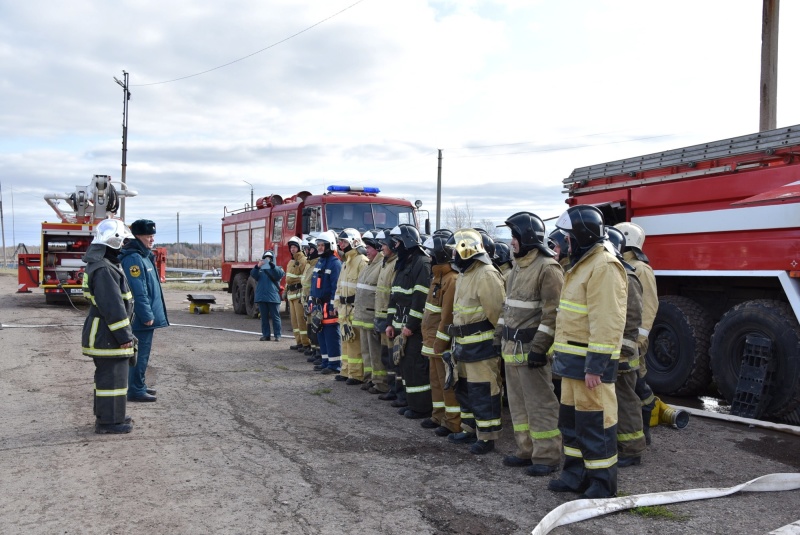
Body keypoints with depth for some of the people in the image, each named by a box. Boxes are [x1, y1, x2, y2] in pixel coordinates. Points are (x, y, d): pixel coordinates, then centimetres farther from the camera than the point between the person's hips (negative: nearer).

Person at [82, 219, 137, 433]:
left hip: (105, 335, 11)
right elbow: (113, 307, -24)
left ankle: (106, 416, 30)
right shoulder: (103, 270, -21)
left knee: (107, 376, 18)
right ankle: (108, 421, 5)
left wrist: (125, 334, 25)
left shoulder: (104, 265, 15)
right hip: (108, 336, -11)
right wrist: (124, 337, -21)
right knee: (112, 377, -3)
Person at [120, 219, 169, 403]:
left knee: (143, 352, 18)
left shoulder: (144, 256, 15)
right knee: (140, 354, -4)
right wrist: (147, 315, -21)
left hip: (146, 316, 10)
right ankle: (136, 391, 4)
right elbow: (138, 291, -23)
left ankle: (139, 385, 28)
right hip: (141, 318, -10)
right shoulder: (133, 258, -18)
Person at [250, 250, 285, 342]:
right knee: (264, 317, 6)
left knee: (275, 317, -1)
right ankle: (265, 335, 11)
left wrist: (272, 265, -24)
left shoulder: (277, 268, 10)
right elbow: (253, 275, -4)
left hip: (273, 297, -3)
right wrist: (257, 267, -22)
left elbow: (279, 275, -12)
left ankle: (277, 335, 1)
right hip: (261, 296, 3)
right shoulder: (260, 269, 15)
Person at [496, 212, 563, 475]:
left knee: (540, 404, -2)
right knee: (518, 403, 15)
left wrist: (539, 347, -22)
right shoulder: (516, 268, 15)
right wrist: (500, 334, 18)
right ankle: (526, 450, 26)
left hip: (531, 349, -10)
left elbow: (553, 313, -20)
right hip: (512, 348, 10)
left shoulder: (548, 268, -15)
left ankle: (547, 456, 8)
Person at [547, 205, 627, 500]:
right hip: (573, 360, 10)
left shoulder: (604, 267, -17)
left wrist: (595, 366, -25)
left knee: (595, 423, -1)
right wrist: (561, 350, 21)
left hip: (590, 361, -10)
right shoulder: (581, 265, 16)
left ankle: (602, 484, 10)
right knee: (570, 419, 17)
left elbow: (607, 322, -23)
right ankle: (576, 474, 29)